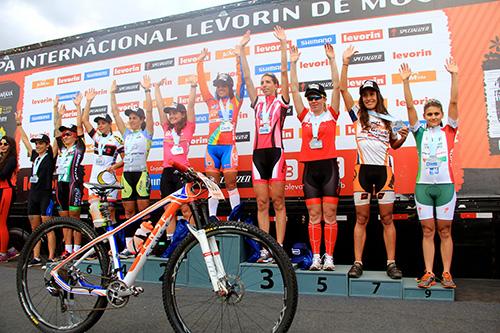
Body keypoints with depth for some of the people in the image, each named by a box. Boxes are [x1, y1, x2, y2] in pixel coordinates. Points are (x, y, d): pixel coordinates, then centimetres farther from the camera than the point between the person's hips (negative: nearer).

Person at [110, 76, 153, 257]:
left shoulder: (146, 133, 5)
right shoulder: (126, 134, 17)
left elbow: (149, 111, -5)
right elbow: (115, 113, 17)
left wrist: (147, 90, -8)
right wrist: (113, 93, 16)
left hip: (141, 173, -5)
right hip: (126, 173, 5)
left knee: (143, 210, -5)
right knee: (128, 211, 6)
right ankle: (129, 246, 11)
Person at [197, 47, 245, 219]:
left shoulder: (236, 101, 9)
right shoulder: (212, 102, 17)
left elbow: (241, 80, 2)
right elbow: (201, 82, 15)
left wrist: (239, 57, -3)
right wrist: (200, 62, 11)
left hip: (228, 146, -3)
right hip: (212, 147, 4)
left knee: (231, 183, -4)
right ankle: (212, 217, 12)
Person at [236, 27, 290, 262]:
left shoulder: (281, 102, 7)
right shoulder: (257, 103, 17)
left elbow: (284, 73, 0)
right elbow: (247, 77, 15)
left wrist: (283, 44, -3)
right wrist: (242, 51, 12)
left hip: (275, 152, -4)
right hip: (258, 153, 5)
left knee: (278, 203, -2)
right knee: (261, 204, 3)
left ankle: (279, 248, 2)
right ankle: (265, 250, 8)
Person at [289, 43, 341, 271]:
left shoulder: (331, 113, 5)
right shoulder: (305, 116, 10)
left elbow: (336, 86, -2)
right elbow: (294, 89, 7)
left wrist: (332, 60, -6)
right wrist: (293, 64, 4)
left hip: (329, 167, -2)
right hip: (310, 169, 2)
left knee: (329, 215, 1)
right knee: (314, 216, 5)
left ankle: (329, 257, 7)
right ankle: (315, 257, 10)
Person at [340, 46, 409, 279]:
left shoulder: (388, 118, 14)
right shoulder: (358, 114, 8)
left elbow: (394, 145, 22)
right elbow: (343, 89, 0)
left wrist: (403, 137, 1)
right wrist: (345, 62, -4)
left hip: (384, 169, 2)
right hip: (363, 169, -1)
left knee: (387, 218, 3)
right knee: (361, 218, 3)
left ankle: (391, 263, 10)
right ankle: (358, 263, 8)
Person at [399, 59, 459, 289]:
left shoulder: (449, 131, 7)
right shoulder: (420, 132, 8)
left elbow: (454, 102, -1)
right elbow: (410, 106, 2)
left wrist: (454, 75, -6)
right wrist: (405, 81, -4)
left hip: (445, 185, -1)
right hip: (423, 185, 1)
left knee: (445, 231, 5)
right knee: (427, 231, 4)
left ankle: (446, 274, 12)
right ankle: (429, 273, 9)